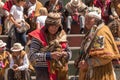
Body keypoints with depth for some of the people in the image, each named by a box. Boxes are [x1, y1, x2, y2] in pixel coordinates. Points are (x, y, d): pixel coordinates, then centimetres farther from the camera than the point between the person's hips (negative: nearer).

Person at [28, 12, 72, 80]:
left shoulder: (62, 35, 8)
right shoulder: (39, 37, -9)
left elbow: (69, 52, 18)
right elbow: (32, 56, -16)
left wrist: (66, 54, -6)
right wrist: (49, 55, -23)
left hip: (60, 72, 6)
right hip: (44, 72, -6)